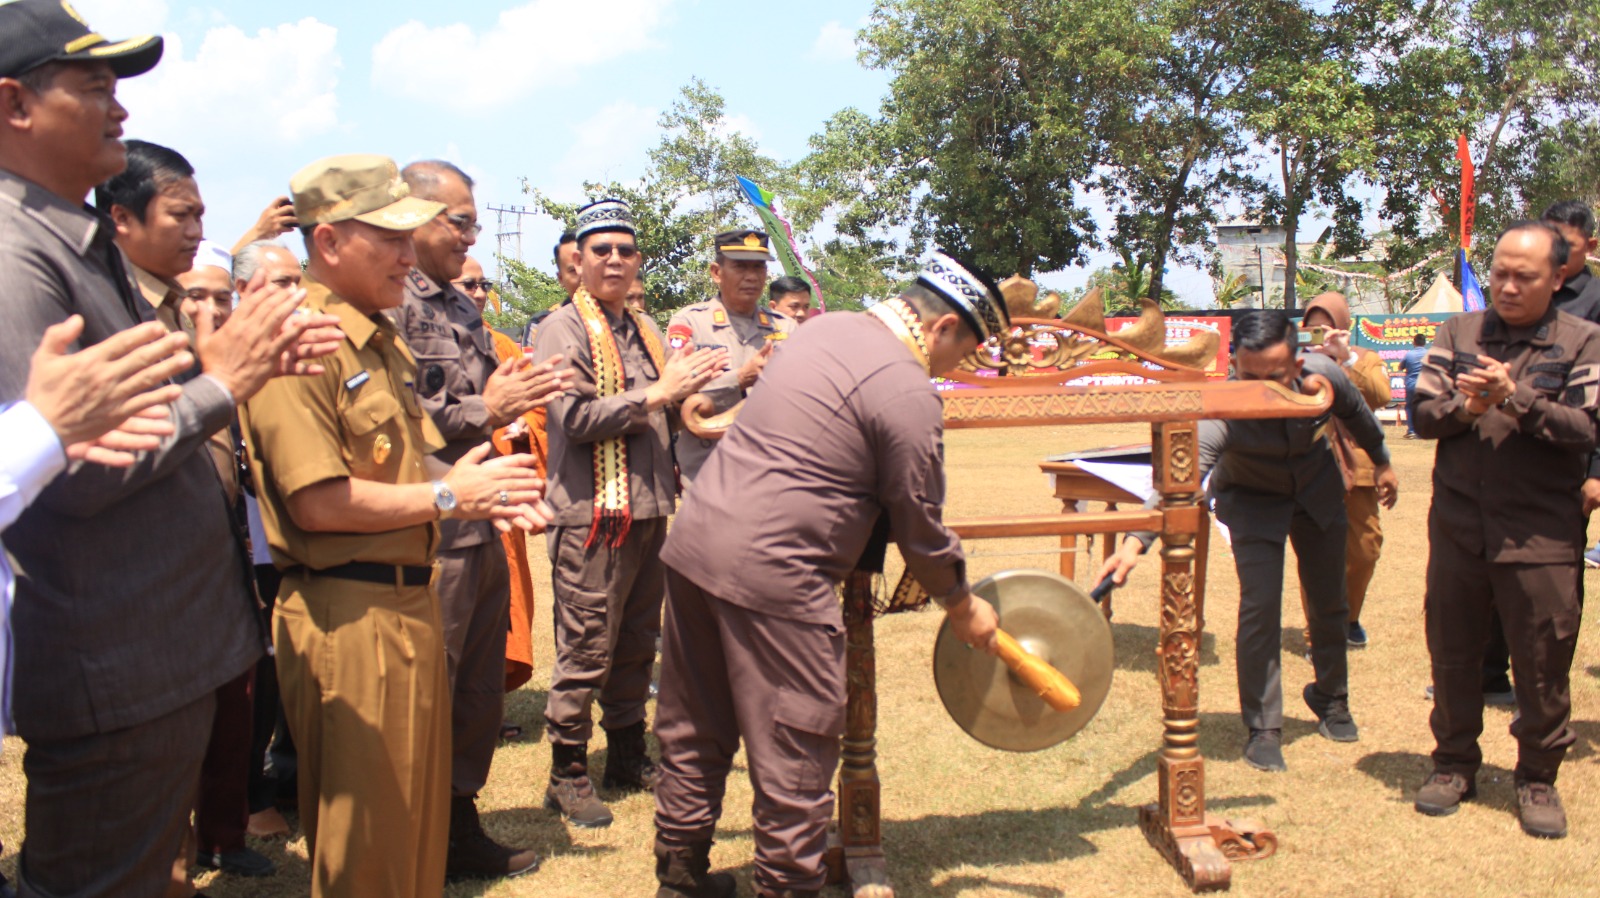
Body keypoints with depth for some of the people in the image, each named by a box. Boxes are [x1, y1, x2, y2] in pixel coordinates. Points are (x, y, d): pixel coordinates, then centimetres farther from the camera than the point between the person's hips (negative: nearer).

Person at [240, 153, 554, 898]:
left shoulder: (384, 341, 16)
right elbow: (317, 502, -22)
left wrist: (477, 488, 3)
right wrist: (447, 496, -14)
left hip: (410, 599, 9)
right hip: (348, 610, -9)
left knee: (418, 818, 20)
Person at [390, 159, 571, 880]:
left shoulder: (463, 308, 17)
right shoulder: (390, 302, -13)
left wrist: (512, 395, 3)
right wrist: (484, 410, -19)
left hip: (480, 529, 9)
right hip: (430, 536, -9)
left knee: (479, 693, 18)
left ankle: (460, 827, 34)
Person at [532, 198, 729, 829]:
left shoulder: (643, 330, 16)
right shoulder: (563, 329, -5)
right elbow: (576, 417, -17)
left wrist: (696, 389, 3)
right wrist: (658, 393, -15)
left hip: (650, 510, 7)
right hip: (591, 515, -7)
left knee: (637, 645, 15)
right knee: (585, 652, -1)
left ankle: (628, 756, 29)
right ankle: (567, 774, 12)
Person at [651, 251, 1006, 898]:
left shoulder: (826, 329, 14)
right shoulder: (909, 394, -12)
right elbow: (920, 529, -5)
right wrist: (964, 609, 10)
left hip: (694, 541, 10)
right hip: (771, 573, -9)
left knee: (694, 734, 20)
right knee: (795, 754, 5)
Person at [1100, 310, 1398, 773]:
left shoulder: (1323, 375, -28)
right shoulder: (1221, 412, -40)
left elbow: (1356, 413, -4)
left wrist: (1382, 461, 13)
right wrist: (1135, 542, -68)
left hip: (1318, 488, 4)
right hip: (1252, 500, -3)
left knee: (1329, 601, 13)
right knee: (1260, 607, -15)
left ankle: (1331, 697, 39)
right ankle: (1263, 727, 2)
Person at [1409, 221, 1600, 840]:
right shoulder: (1458, 333, 8)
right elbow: (1422, 414, 3)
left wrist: (1515, 399, -19)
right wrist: (1465, 407, -15)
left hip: (1541, 535, -2)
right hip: (1459, 527, 2)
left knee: (1543, 664, 5)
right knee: (1452, 654, 11)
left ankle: (1537, 778, 23)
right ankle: (1455, 763, 27)